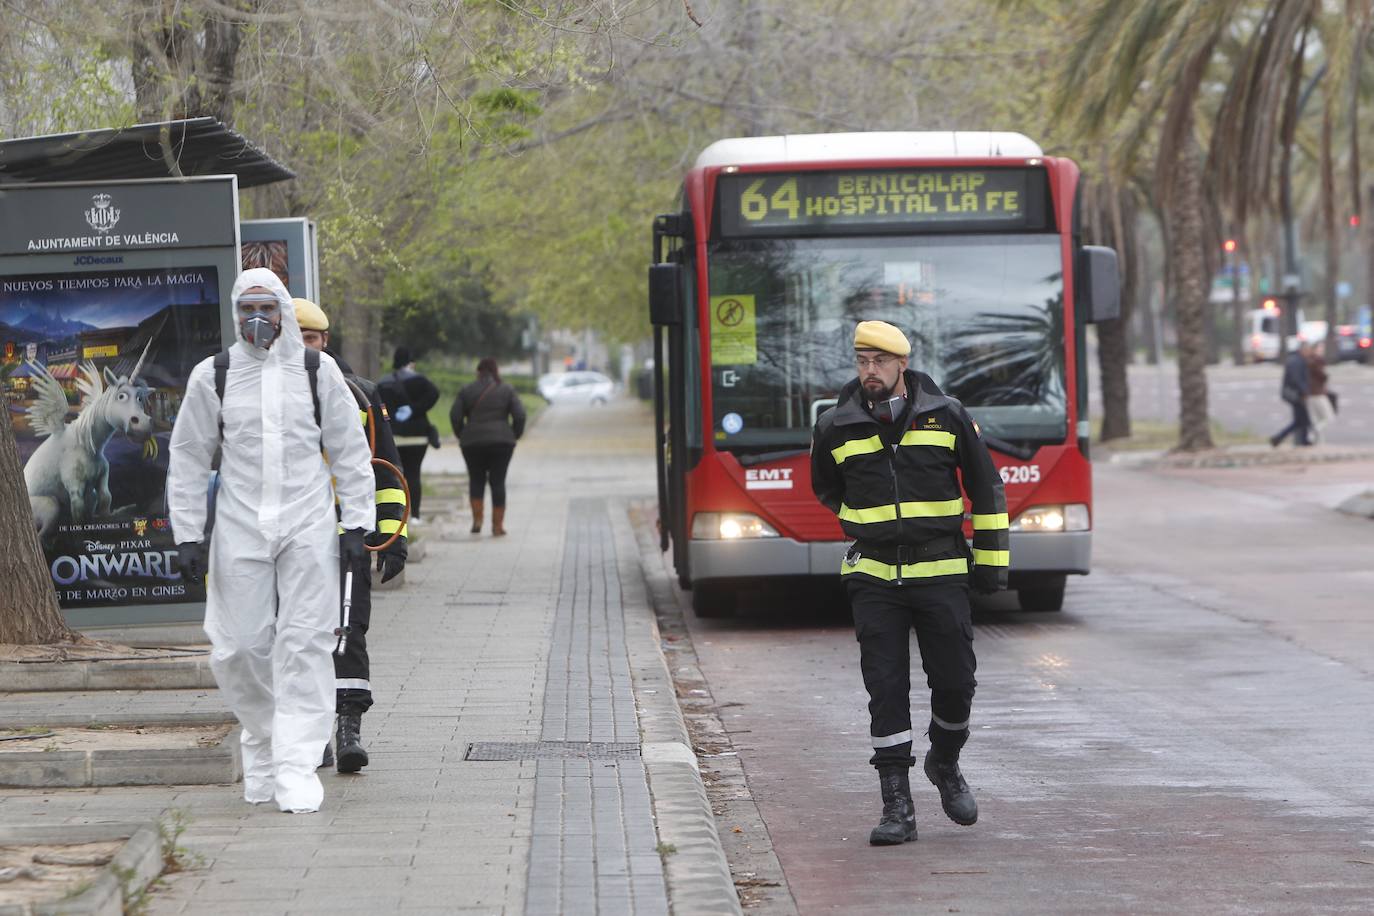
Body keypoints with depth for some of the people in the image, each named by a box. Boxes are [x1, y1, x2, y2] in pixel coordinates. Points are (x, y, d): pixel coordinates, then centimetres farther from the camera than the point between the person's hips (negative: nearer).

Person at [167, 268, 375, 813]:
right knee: (240, 647, -1)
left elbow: (350, 452, 10)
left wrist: (355, 525, 4)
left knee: (304, 644, -6)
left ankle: (297, 767, -5)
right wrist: (188, 536, 6)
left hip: (308, 527, -1)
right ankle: (262, 743, 24)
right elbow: (188, 459, 10)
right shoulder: (212, 377, 5)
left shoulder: (318, 372, 5)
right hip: (239, 530, 1)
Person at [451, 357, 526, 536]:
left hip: (473, 442, 0)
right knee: (498, 481, 3)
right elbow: (520, 415, -4)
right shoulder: (507, 390, 3)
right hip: (501, 441, 0)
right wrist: (515, 436, 8)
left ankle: (477, 519, 3)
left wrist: (461, 436, 10)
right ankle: (497, 525, 2)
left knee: (476, 479, 14)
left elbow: (454, 415, -2)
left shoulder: (467, 391, 4)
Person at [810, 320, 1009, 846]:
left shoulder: (946, 416, -2)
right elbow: (826, 488, 21)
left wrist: (992, 558, 7)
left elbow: (986, 488, 8)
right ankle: (897, 807, 0)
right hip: (874, 579, 0)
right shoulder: (836, 427, -1)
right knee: (886, 690, -4)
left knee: (955, 683, 0)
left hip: (941, 574, 0)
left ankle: (945, 765, 30)